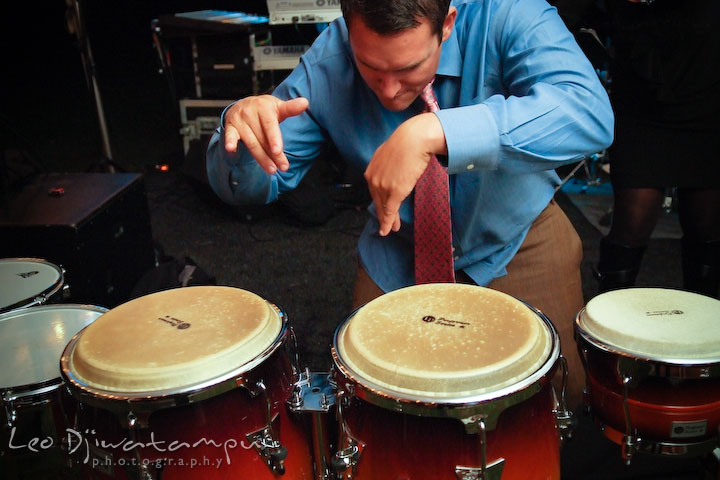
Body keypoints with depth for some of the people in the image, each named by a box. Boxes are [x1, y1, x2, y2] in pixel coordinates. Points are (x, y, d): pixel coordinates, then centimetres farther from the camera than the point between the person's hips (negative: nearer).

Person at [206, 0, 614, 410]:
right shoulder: (327, 64, -20)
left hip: (516, 237, -1)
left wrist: (433, 132, -51)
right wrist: (245, 130, -38)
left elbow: (591, 115, -43)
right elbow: (249, 187, -14)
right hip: (399, 255, 2)